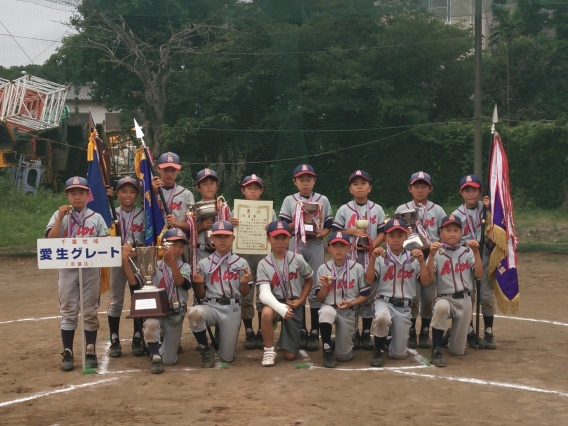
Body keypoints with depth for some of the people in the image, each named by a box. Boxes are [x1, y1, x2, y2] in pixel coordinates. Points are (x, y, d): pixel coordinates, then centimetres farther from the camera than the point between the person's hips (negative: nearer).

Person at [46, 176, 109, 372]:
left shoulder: (96, 217, 5)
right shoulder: (59, 215, 4)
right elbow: (51, 240, -10)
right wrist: (60, 217, -15)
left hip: (91, 269, 0)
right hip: (67, 269, 0)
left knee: (90, 312, 5)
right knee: (68, 313, 2)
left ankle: (90, 352, 13)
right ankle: (67, 354, 7)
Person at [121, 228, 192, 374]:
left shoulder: (184, 267, 2)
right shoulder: (154, 267, 1)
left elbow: (181, 283, -20)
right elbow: (133, 282, -11)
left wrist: (172, 261, -35)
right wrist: (125, 259, -22)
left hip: (175, 315, 1)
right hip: (155, 311, -1)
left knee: (169, 360, 2)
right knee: (151, 324, -39)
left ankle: (170, 342, 36)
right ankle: (155, 356, -17)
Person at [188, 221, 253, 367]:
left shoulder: (241, 263, 7)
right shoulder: (204, 263, 8)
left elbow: (245, 293, 8)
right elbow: (200, 295, 9)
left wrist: (244, 282, -13)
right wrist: (198, 283, -11)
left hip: (232, 309, 0)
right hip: (211, 306, 0)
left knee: (227, 357, -2)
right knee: (194, 312, -37)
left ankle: (223, 337, 35)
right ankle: (206, 350, -13)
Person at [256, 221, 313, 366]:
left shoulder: (297, 259, -5)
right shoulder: (263, 264, -10)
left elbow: (309, 280, 11)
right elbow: (264, 294, -21)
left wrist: (300, 301, -4)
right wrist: (280, 307, -40)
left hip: (294, 306, 1)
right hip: (275, 303, -1)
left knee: (290, 355, 1)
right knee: (266, 313, -41)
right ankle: (269, 351, -18)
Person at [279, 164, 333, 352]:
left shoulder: (323, 200, 7)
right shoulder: (289, 201, 6)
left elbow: (329, 226, 7)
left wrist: (322, 233, -13)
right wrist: (298, 220, -14)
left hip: (315, 247, 0)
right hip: (295, 247, 0)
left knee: (315, 288, -1)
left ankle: (315, 331, 5)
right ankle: (301, 330, 12)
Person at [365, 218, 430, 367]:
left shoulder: (412, 258, 4)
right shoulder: (381, 257, 0)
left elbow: (425, 282, -3)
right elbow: (369, 281, -8)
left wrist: (421, 261, -15)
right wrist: (373, 259, -19)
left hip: (404, 307, 2)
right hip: (383, 301, -2)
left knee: (399, 354, 1)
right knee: (382, 317, -41)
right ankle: (378, 350, -13)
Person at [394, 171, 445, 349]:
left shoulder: (437, 210, 8)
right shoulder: (402, 210, 6)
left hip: (431, 257, 1)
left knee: (429, 296, 2)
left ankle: (425, 332, 14)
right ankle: (410, 333, 9)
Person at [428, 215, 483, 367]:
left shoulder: (467, 252, 4)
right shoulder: (437, 253, -3)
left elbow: (479, 274, -6)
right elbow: (429, 277, -16)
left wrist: (476, 252, -14)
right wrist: (432, 255, -26)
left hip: (464, 300, 2)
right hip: (444, 298, -2)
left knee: (457, 351, 2)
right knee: (441, 307, -42)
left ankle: (453, 338, 42)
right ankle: (436, 350, -27)